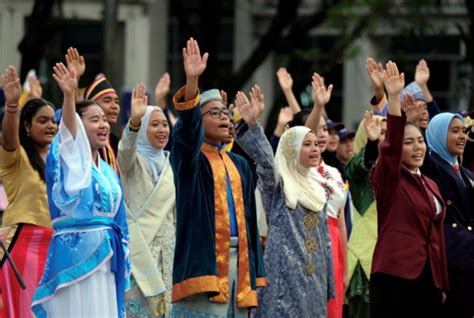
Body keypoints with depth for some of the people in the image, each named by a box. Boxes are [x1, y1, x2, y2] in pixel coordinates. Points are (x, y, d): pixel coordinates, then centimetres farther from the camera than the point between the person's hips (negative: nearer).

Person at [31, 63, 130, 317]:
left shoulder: (108, 172, 18)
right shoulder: (69, 160, -3)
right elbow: (68, 133, -25)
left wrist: (123, 271, 21)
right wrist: (69, 95, -44)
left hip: (105, 262, 8)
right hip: (75, 257, -7)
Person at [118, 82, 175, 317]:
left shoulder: (170, 164, 14)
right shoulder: (133, 160, -6)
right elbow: (126, 148, -29)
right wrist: (134, 122, -45)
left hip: (166, 249, 6)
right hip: (139, 247, -6)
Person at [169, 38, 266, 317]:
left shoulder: (239, 165, 18)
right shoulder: (189, 157, 0)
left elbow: (249, 216, 18)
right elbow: (187, 130, -22)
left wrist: (255, 269, 13)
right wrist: (192, 81, -37)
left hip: (238, 259, 6)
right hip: (204, 260, -6)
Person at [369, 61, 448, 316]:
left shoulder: (431, 185, 18)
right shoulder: (388, 179, -1)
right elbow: (390, 146, -20)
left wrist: (443, 284, 16)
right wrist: (393, 98, -30)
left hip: (428, 276, 7)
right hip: (395, 275, -7)